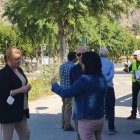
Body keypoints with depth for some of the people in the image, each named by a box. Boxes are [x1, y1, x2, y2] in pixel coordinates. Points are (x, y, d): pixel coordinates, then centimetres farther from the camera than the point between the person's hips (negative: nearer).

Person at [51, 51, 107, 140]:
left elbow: (65, 94, -19)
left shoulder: (84, 80, -23)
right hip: (100, 118, 7)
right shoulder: (102, 79, 0)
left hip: (87, 121, -7)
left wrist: (54, 84, 0)